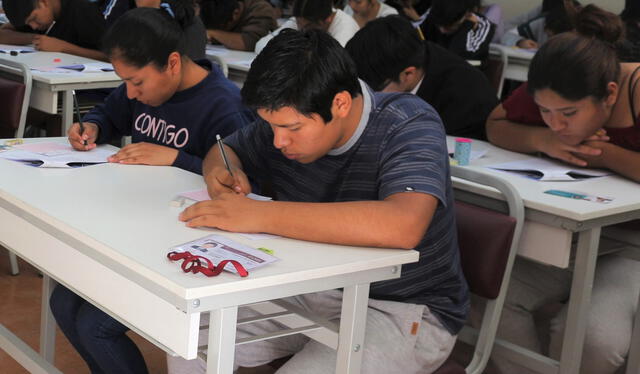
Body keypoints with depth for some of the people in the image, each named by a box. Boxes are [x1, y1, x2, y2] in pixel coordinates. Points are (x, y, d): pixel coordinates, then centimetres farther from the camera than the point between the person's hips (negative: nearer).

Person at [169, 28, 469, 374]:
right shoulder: (286, 118, -5)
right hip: (313, 291, 6)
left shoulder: (408, 126, -23)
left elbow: (401, 226, -42)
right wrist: (220, 172, -11)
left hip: (405, 310, -6)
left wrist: (260, 215, -42)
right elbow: (226, 149, 15)